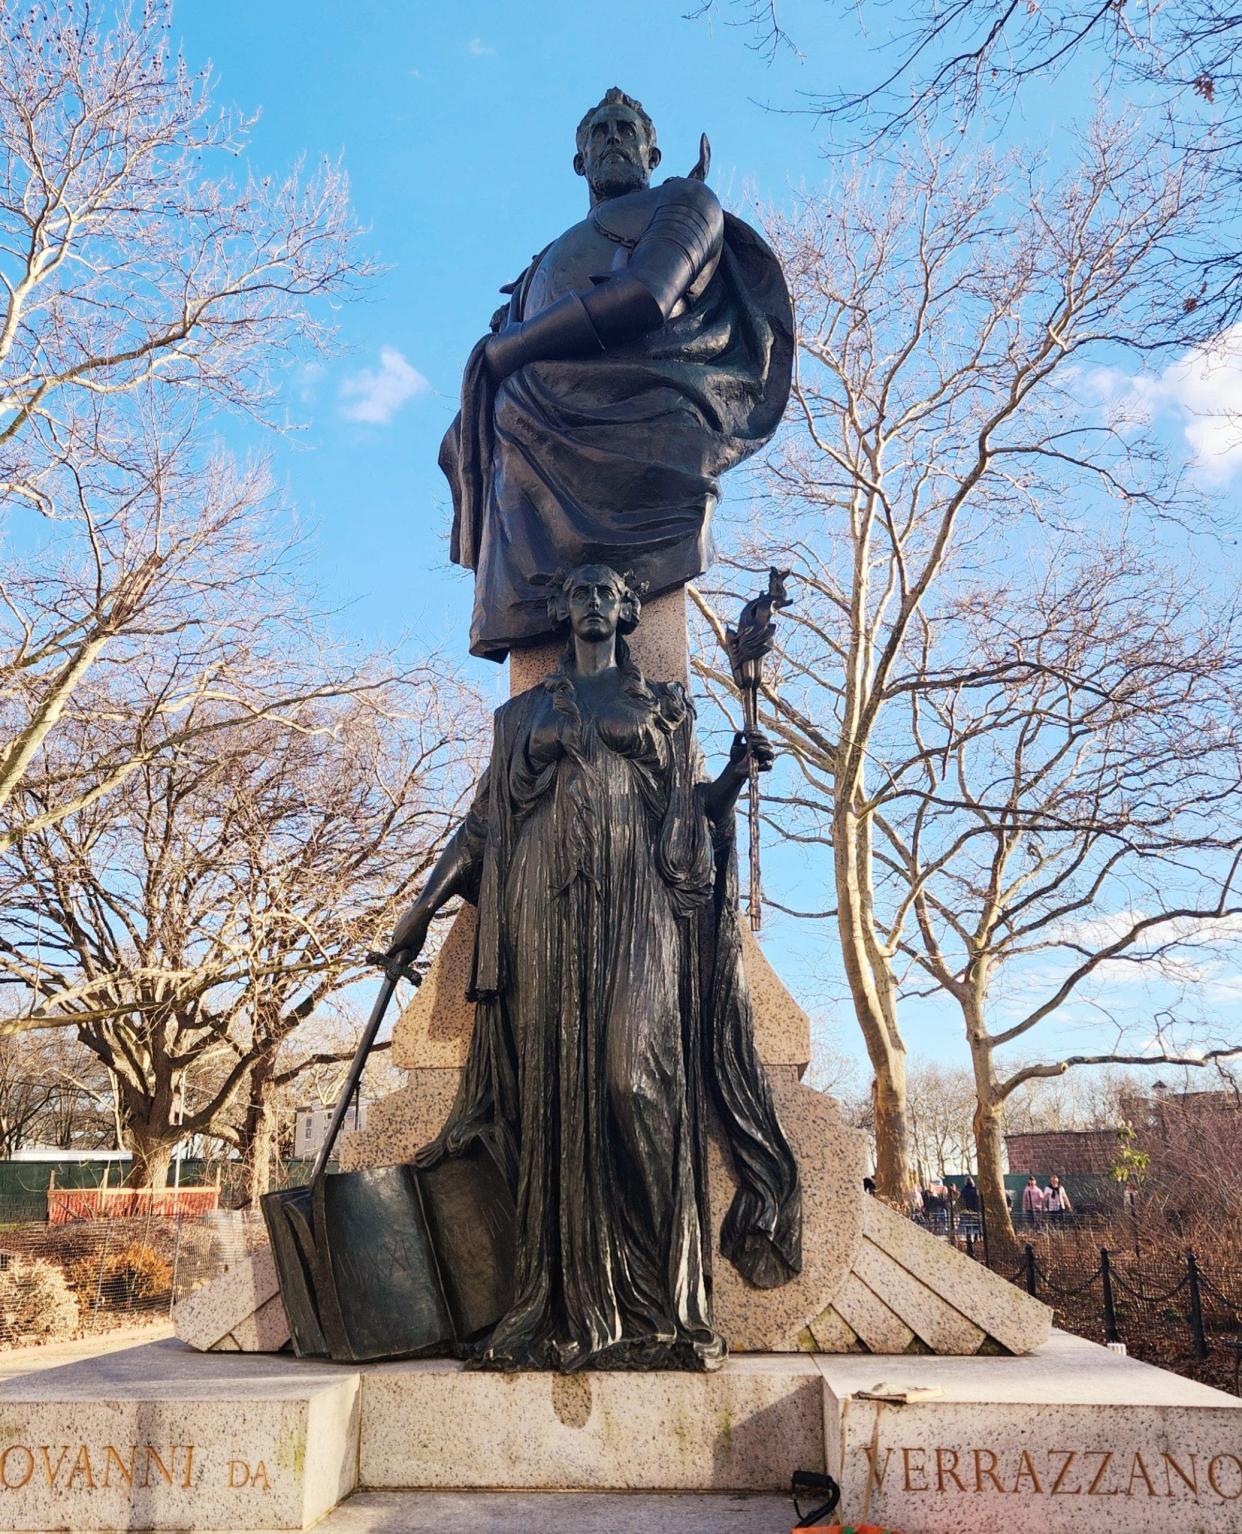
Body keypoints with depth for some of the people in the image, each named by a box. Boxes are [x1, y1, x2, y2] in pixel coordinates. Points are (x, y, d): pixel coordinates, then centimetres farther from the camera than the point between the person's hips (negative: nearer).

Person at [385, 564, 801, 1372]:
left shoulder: (665, 704, 17)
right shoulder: (523, 713, 20)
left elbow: (693, 808, 11)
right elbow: (485, 821, 17)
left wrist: (736, 773, -9)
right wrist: (425, 903, 11)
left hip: (638, 906, -1)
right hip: (547, 907, 2)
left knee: (633, 1076, -16)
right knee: (555, 1089, -4)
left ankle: (659, 1309, -9)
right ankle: (564, 1311, 2)